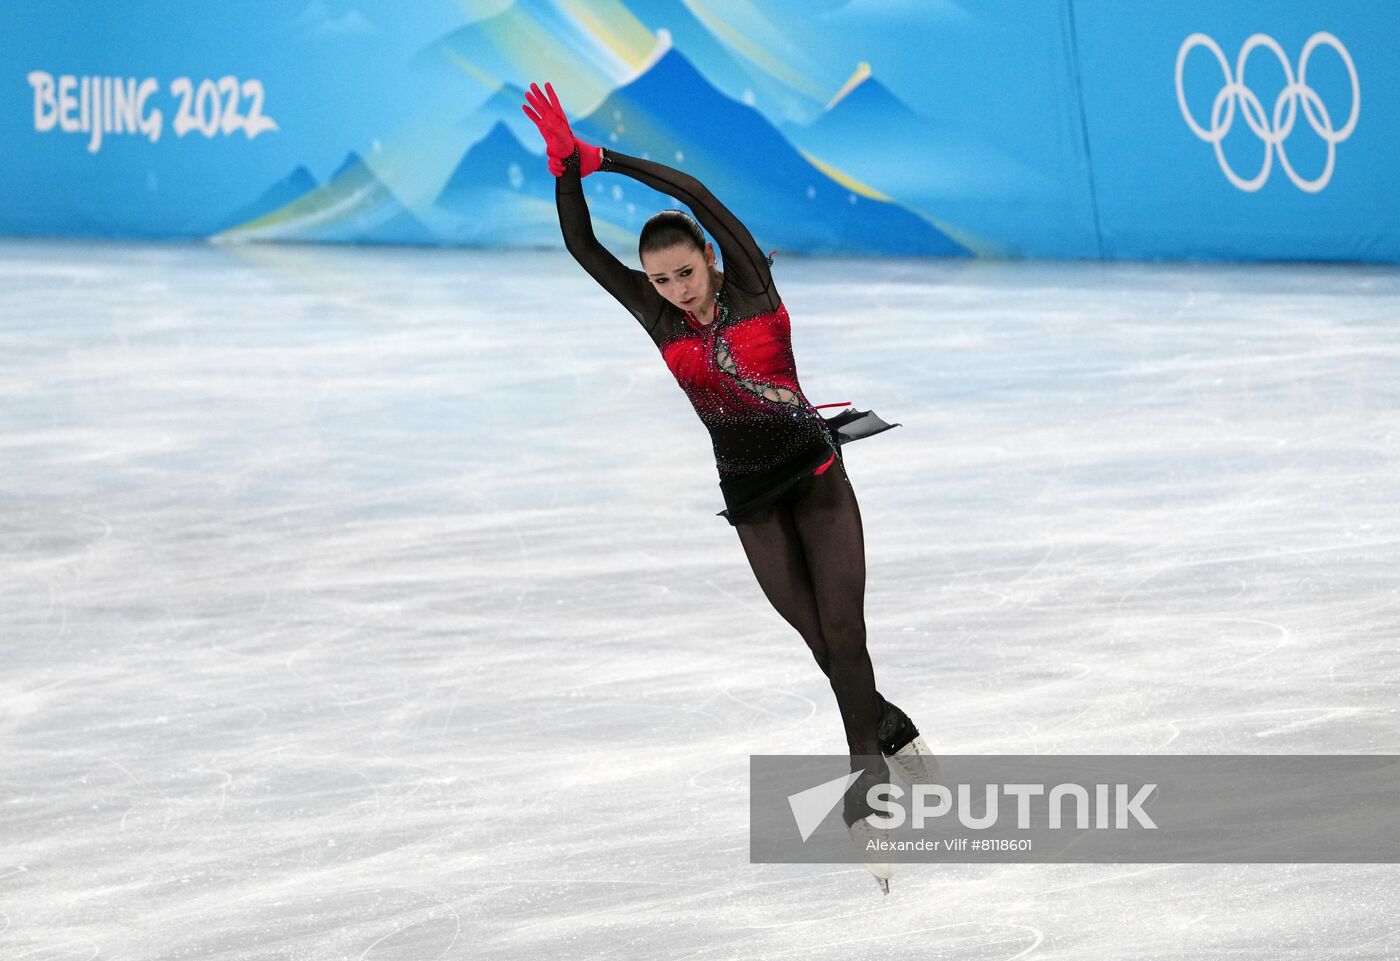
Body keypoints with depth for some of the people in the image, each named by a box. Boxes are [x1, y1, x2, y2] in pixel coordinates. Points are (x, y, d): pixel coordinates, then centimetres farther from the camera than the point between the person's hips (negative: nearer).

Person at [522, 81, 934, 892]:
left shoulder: (752, 287, -8)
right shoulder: (660, 319, -1)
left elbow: (698, 195, -20)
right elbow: (581, 246, -6)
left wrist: (602, 158, -19)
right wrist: (565, 165, -19)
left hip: (816, 477, -3)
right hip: (750, 498, 3)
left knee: (844, 634, -9)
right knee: (821, 643, 0)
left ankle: (868, 795, -7)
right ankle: (897, 735, 19)